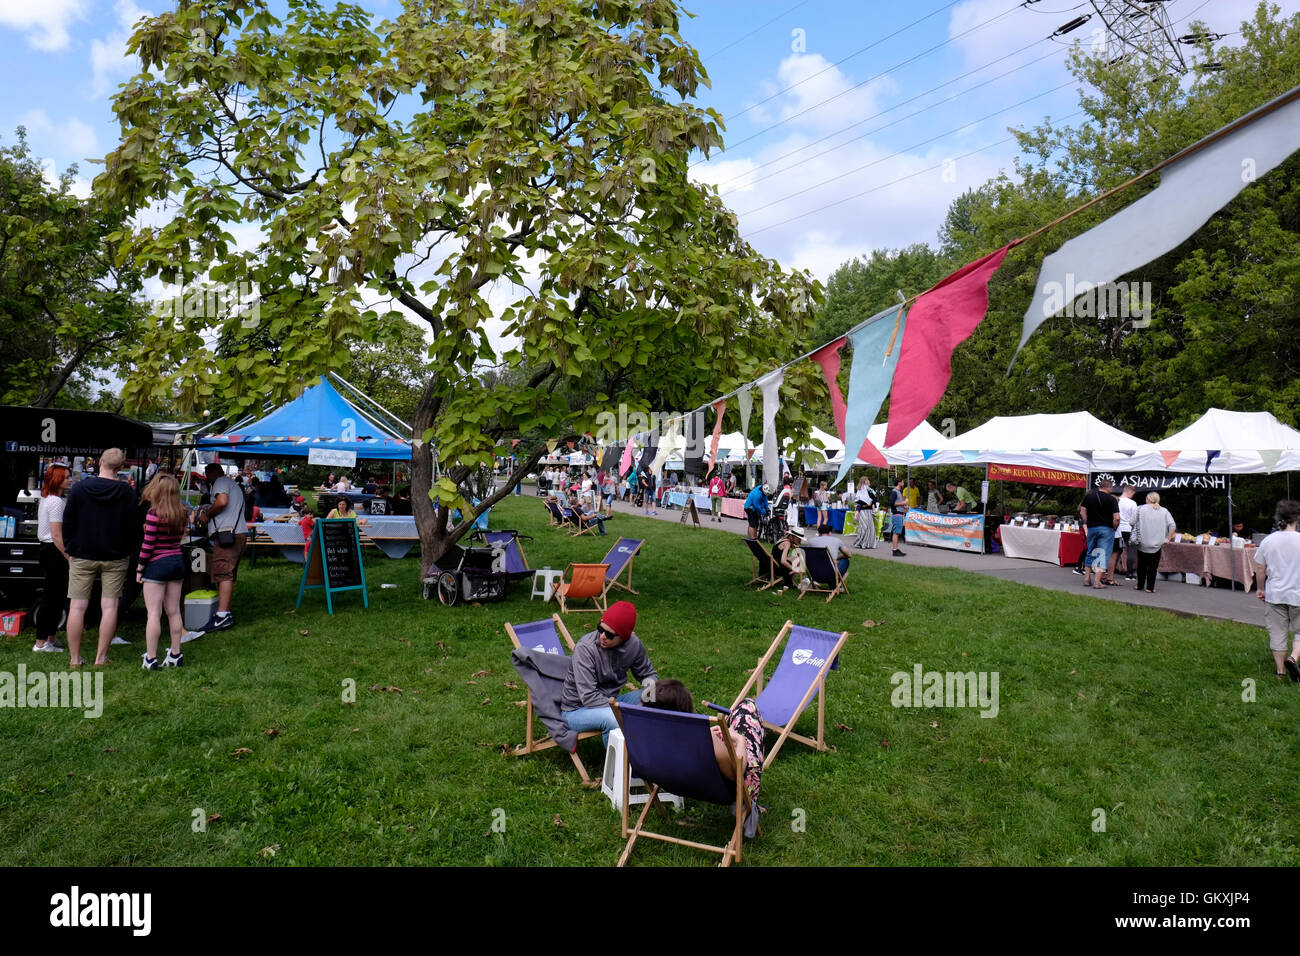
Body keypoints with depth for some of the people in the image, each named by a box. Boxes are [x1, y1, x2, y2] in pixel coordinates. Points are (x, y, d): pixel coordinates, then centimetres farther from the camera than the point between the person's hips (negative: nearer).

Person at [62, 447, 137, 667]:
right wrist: (127, 552, 10)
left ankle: (74, 658, 9)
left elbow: (68, 523, 1)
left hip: (82, 557, 1)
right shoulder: (126, 492, -4)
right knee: (109, 607, 2)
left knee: (77, 607, 5)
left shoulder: (79, 488, -2)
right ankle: (101, 658, 3)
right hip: (115, 558, 0)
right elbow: (131, 527, -1)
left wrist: (70, 550, 11)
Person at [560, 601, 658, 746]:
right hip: (577, 710, -6)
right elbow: (588, 697, -27)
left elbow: (648, 672, 10)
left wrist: (650, 682, -15)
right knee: (613, 718, -36)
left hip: (610, 702, 6)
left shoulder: (633, 644, -9)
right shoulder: (585, 648, -24)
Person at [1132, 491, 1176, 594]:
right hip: (1157, 544, 0)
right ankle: (1150, 587, 3)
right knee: (1153, 566, 4)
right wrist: (1168, 538, 3)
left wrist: (1136, 537, 8)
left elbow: (1132, 522, -3)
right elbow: (1172, 526, -5)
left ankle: (1140, 585, 17)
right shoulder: (1164, 511, 3)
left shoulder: (1141, 509, 0)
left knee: (1141, 565, 12)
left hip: (1142, 543, 0)